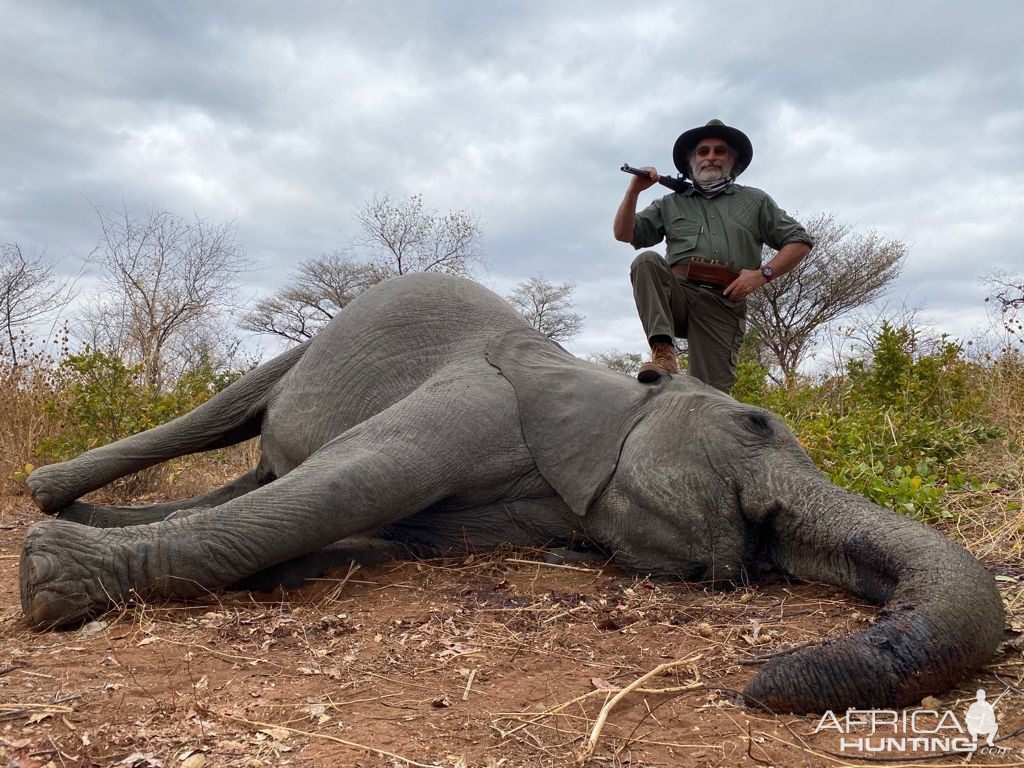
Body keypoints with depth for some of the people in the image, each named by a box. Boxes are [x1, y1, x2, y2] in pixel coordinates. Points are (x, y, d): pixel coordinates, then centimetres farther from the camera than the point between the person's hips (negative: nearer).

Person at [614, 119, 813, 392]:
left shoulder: (755, 201, 19)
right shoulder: (671, 203, 21)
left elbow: (799, 241, 15)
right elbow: (624, 234, 15)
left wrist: (763, 274, -1)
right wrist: (634, 190, 0)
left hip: (723, 304, -1)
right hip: (677, 294, 1)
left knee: (712, 392, -15)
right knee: (647, 260, -29)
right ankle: (664, 353, -35)